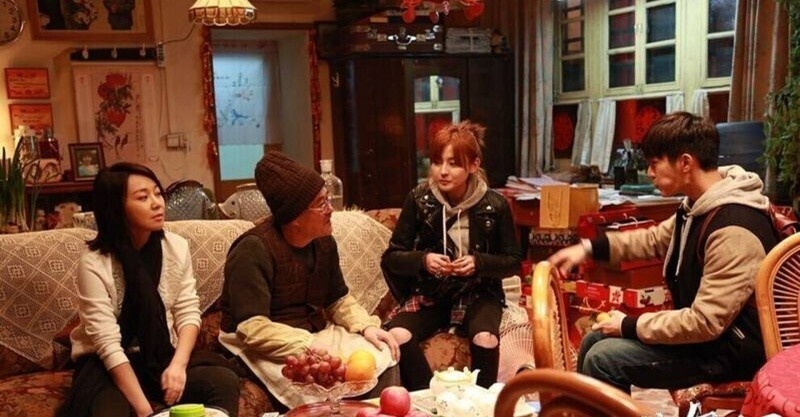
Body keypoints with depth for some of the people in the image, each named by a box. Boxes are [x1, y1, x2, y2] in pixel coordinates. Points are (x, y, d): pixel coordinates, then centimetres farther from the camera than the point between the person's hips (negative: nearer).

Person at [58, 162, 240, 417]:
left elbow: (188, 312, 0)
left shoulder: (176, 247, -2)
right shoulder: (94, 264, -16)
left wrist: (178, 364, -19)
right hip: (107, 364, -3)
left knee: (225, 381, -24)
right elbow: (108, 344, -20)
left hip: (162, 355, 4)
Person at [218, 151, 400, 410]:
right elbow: (252, 329, -28)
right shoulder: (254, 250, -22)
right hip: (264, 347, -7)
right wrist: (309, 347, -33)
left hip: (316, 333, 7)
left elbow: (338, 299, 10)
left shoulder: (323, 241, 2)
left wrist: (367, 326, -9)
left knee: (384, 357, -7)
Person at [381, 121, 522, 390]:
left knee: (486, 340, -32)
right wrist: (423, 260, -24)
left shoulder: (494, 205, -9)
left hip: (478, 293, 0)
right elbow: (391, 257, -2)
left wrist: (479, 262, -21)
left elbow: (513, 262, -1)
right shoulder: (418, 200, -7)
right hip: (429, 292, 1)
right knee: (397, 337, -29)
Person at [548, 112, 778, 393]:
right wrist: (589, 248, 8)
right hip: (706, 328, 10)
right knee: (594, 342, 10)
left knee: (602, 359, -17)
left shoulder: (733, 230, -29)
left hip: (730, 349, -10)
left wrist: (630, 326, -17)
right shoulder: (699, 206, 3)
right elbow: (655, 239, 20)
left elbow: (705, 323, -29)